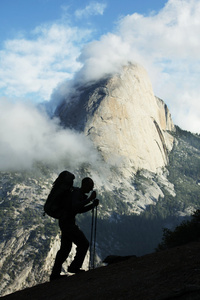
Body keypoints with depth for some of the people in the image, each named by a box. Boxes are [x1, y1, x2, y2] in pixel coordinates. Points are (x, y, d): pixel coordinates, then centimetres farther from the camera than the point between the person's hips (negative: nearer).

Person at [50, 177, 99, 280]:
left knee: (65, 248, 14)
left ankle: (55, 274, 18)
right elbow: (75, 207, -33)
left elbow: (80, 210, 22)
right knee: (84, 244, -5)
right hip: (67, 222, -10)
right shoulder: (77, 192, -17)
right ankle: (74, 267, 3)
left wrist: (93, 205, 10)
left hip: (67, 222, 10)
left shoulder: (81, 194, 14)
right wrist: (89, 199, -27)